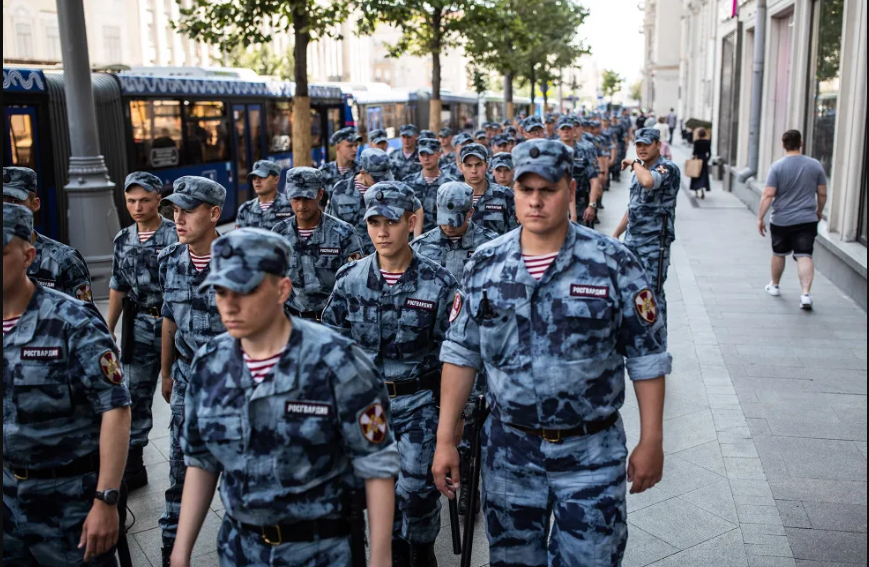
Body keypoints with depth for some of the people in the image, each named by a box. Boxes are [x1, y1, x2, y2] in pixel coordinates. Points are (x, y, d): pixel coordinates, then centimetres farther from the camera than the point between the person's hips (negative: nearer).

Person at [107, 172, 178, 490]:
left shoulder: (176, 236, -8)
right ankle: (132, 468, 18)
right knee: (135, 398, 8)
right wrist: (108, 331, 14)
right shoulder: (123, 241, 7)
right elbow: (118, 289, 14)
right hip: (139, 328, 4)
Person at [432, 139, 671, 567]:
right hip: (508, 451, 3)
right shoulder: (485, 265, -2)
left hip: (591, 455, -2)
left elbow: (647, 356, -4)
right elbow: (461, 354, 2)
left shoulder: (613, 263, -9)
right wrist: (445, 439, 1)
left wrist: (651, 442, -4)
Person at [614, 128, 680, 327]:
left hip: (654, 242, -8)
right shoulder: (639, 171, 15)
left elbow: (648, 181, -35)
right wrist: (616, 234, 21)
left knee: (653, 291, -5)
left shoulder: (668, 168, -12)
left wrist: (635, 163, -17)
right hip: (631, 240, 8)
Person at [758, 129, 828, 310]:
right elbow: (822, 194, 6)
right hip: (807, 220, 1)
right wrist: (819, 212, 22)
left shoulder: (777, 167, -9)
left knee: (778, 254, 17)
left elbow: (768, 195, -13)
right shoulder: (815, 165, 0)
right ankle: (806, 294, -15)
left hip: (781, 221, -1)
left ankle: (775, 286, 35)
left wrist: (760, 218, -8)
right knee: (805, 256, -3)